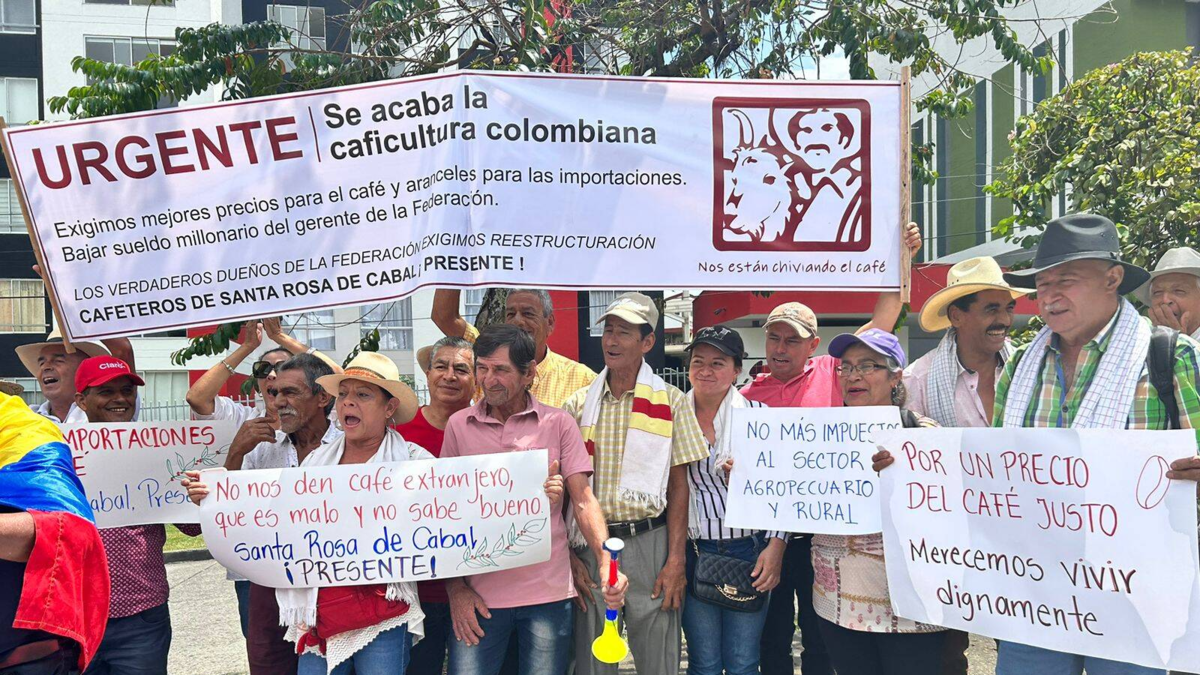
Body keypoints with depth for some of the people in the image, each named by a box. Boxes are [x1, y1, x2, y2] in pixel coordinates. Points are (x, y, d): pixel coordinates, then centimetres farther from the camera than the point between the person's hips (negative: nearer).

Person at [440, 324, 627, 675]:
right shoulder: (459, 425, 4)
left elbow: (583, 501, -1)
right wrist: (455, 587, -1)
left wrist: (607, 563, -17)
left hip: (548, 592, 0)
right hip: (479, 595, 0)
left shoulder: (558, 423, 2)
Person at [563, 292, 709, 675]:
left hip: (649, 542, -1)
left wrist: (677, 560, -6)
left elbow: (678, 486, 0)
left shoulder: (670, 402, 1)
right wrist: (570, 556, 0)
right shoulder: (578, 404, 6)